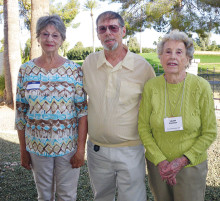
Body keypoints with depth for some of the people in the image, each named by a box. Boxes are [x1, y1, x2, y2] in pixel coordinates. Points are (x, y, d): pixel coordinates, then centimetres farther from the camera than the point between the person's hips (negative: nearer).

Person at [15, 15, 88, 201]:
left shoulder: (74, 70, -6)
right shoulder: (26, 70, -1)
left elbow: (83, 110, -6)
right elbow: (21, 112, 3)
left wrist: (81, 148, -10)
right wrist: (23, 150, 5)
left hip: (68, 146, -1)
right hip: (37, 146, 2)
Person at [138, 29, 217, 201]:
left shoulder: (201, 87, -13)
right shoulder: (151, 87, -9)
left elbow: (209, 133, -8)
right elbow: (143, 128, -3)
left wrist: (182, 161, -15)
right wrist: (160, 161, -12)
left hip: (191, 166, -1)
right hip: (157, 165, 2)